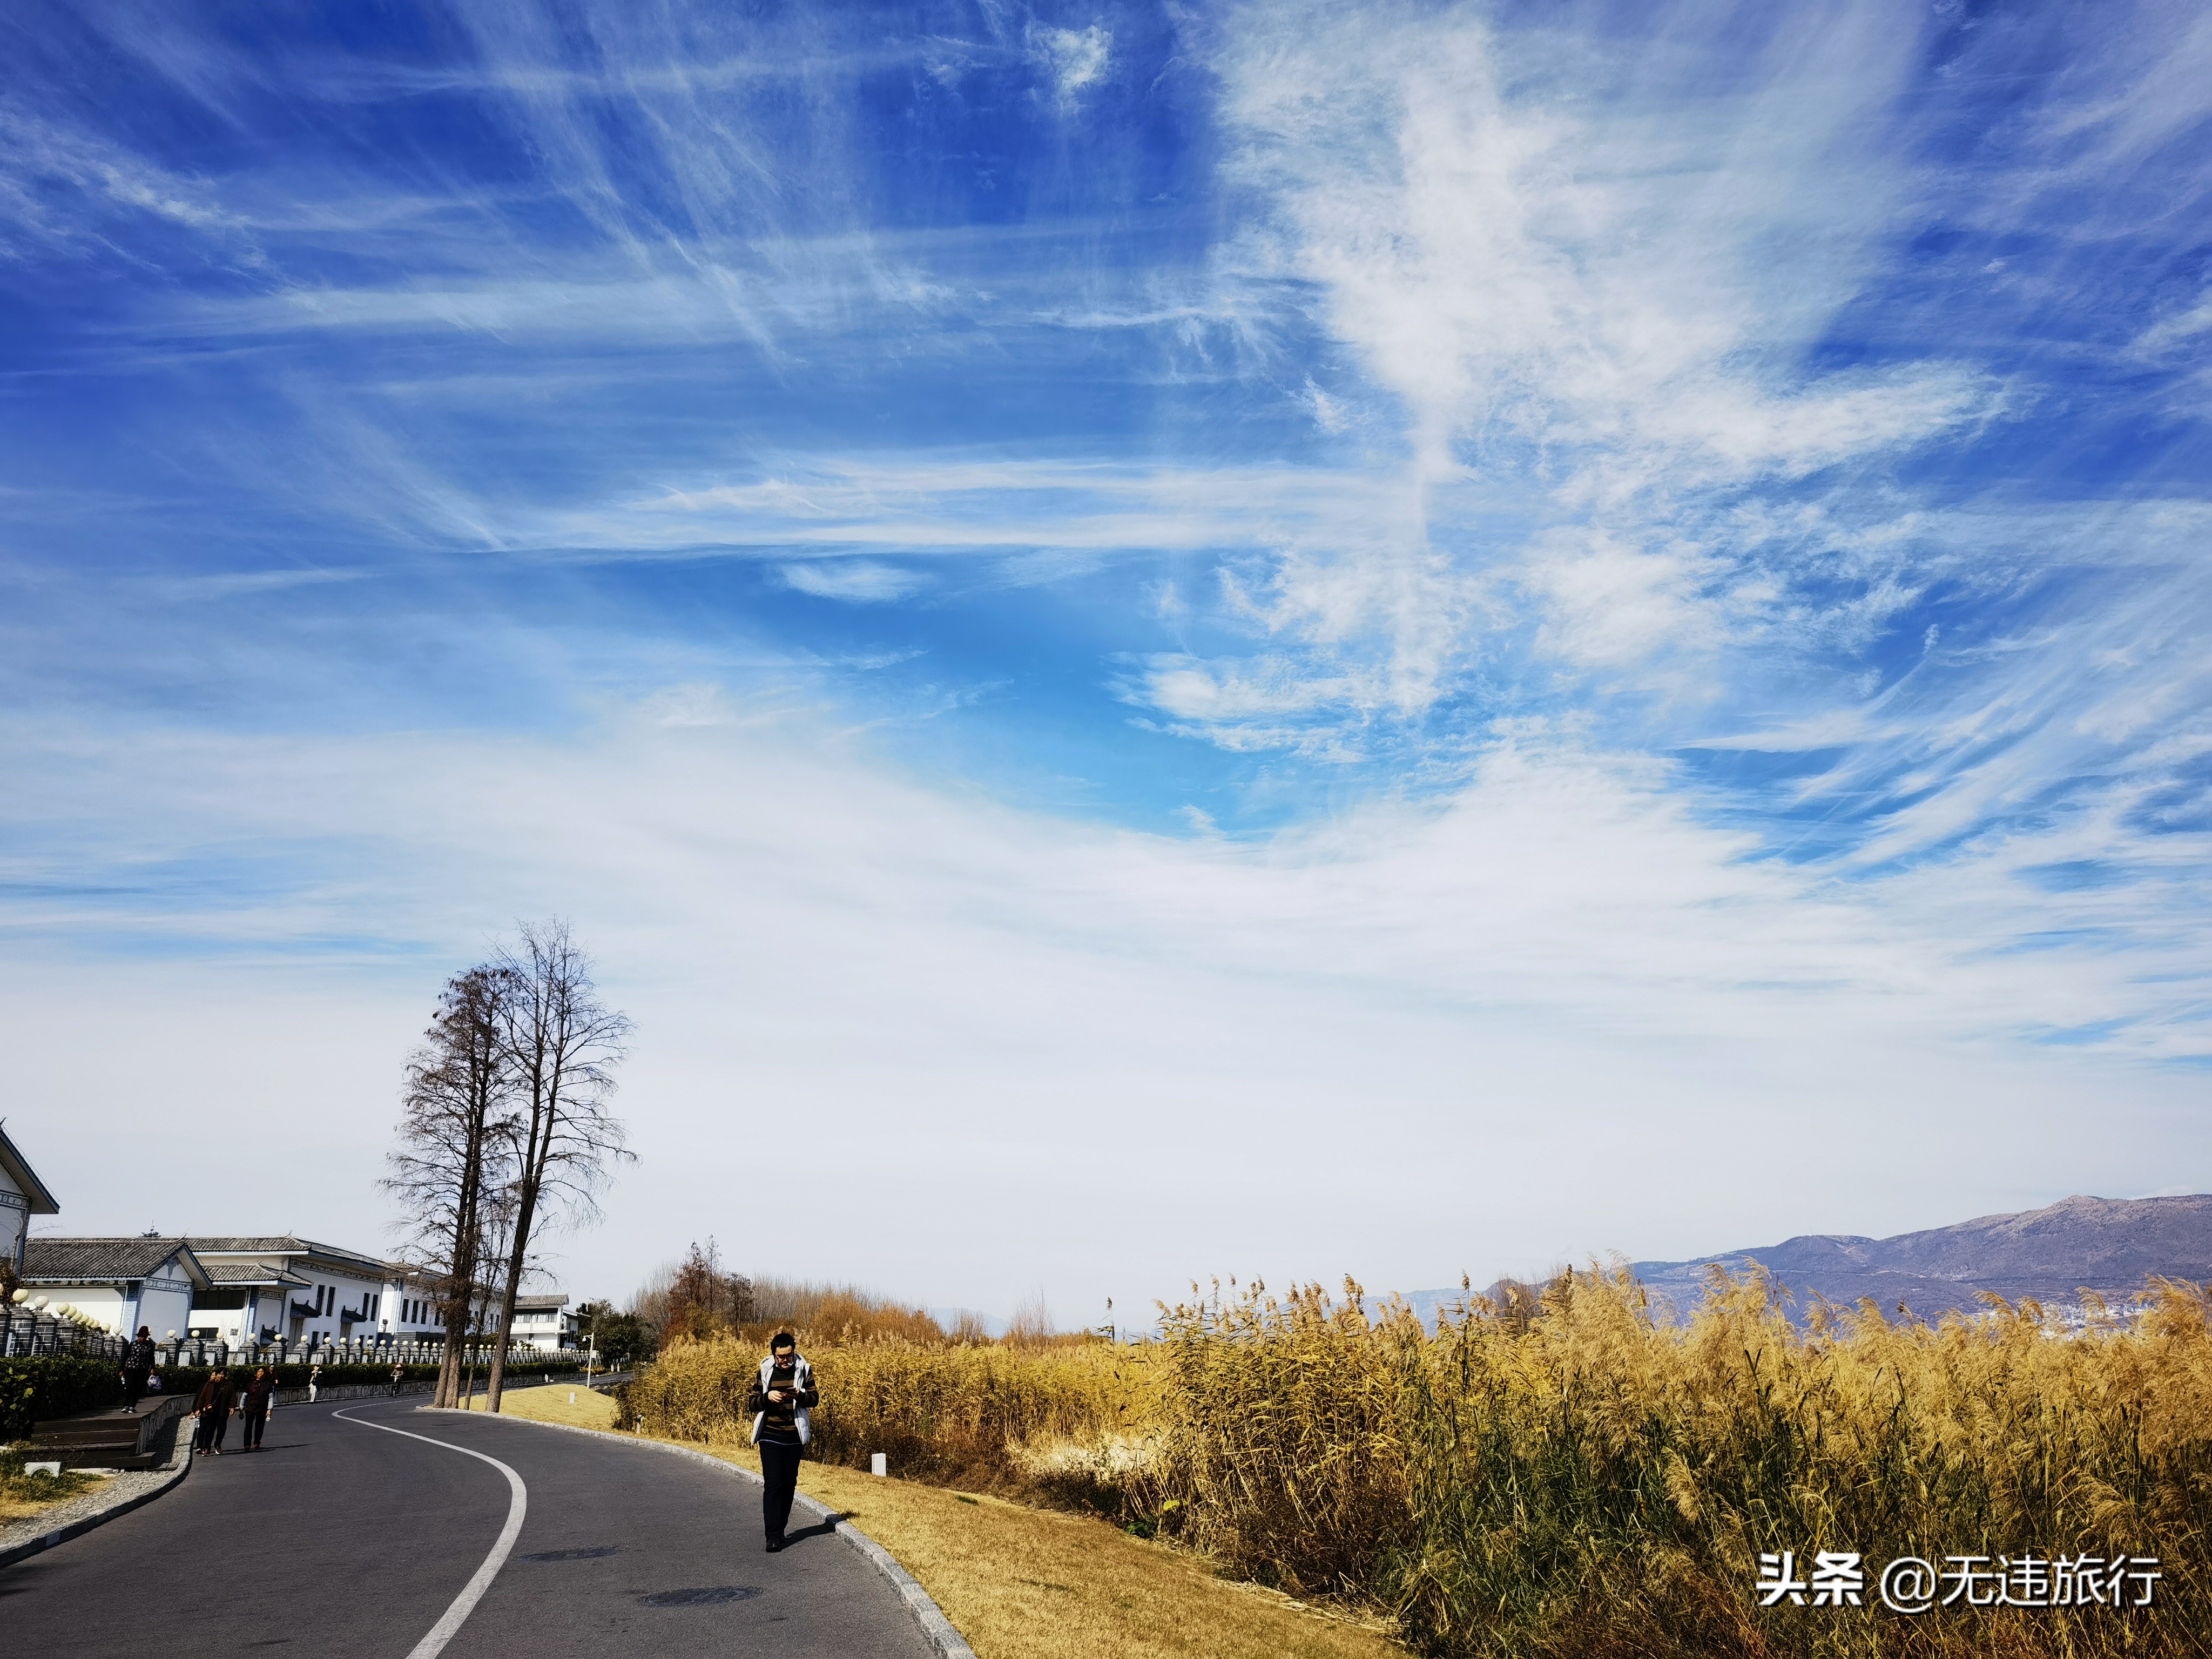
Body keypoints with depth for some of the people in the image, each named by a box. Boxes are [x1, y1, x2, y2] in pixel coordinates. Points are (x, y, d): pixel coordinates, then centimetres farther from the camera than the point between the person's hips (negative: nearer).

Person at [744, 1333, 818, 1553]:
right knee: (772, 1484, -10)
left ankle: (780, 1529, 23)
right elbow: (750, 1404, 2)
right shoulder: (765, 1371, 0)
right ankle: (773, 1536, -12)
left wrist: (800, 1395, -18)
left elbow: (815, 1400, 3)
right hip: (770, 1437, -1)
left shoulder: (804, 1370, 0)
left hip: (794, 1437, 1)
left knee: (789, 1485, 8)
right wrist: (767, 1397, -19)